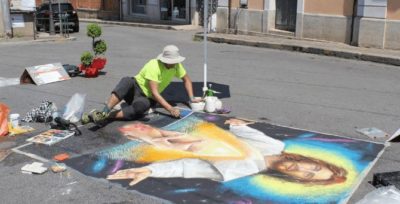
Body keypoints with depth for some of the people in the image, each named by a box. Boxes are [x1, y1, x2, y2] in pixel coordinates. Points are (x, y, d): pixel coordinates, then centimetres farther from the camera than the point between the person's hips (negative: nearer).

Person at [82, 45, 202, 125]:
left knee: (141, 106, -38)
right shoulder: (154, 66, -23)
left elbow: (186, 80, 15)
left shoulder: (176, 65, -5)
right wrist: (170, 109, -34)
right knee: (126, 81, -41)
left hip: (147, 98, 3)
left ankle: (105, 116, -37)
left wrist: (192, 98, 4)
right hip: (135, 87, -3)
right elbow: (155, 92, -27)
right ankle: (104, 112, -48)